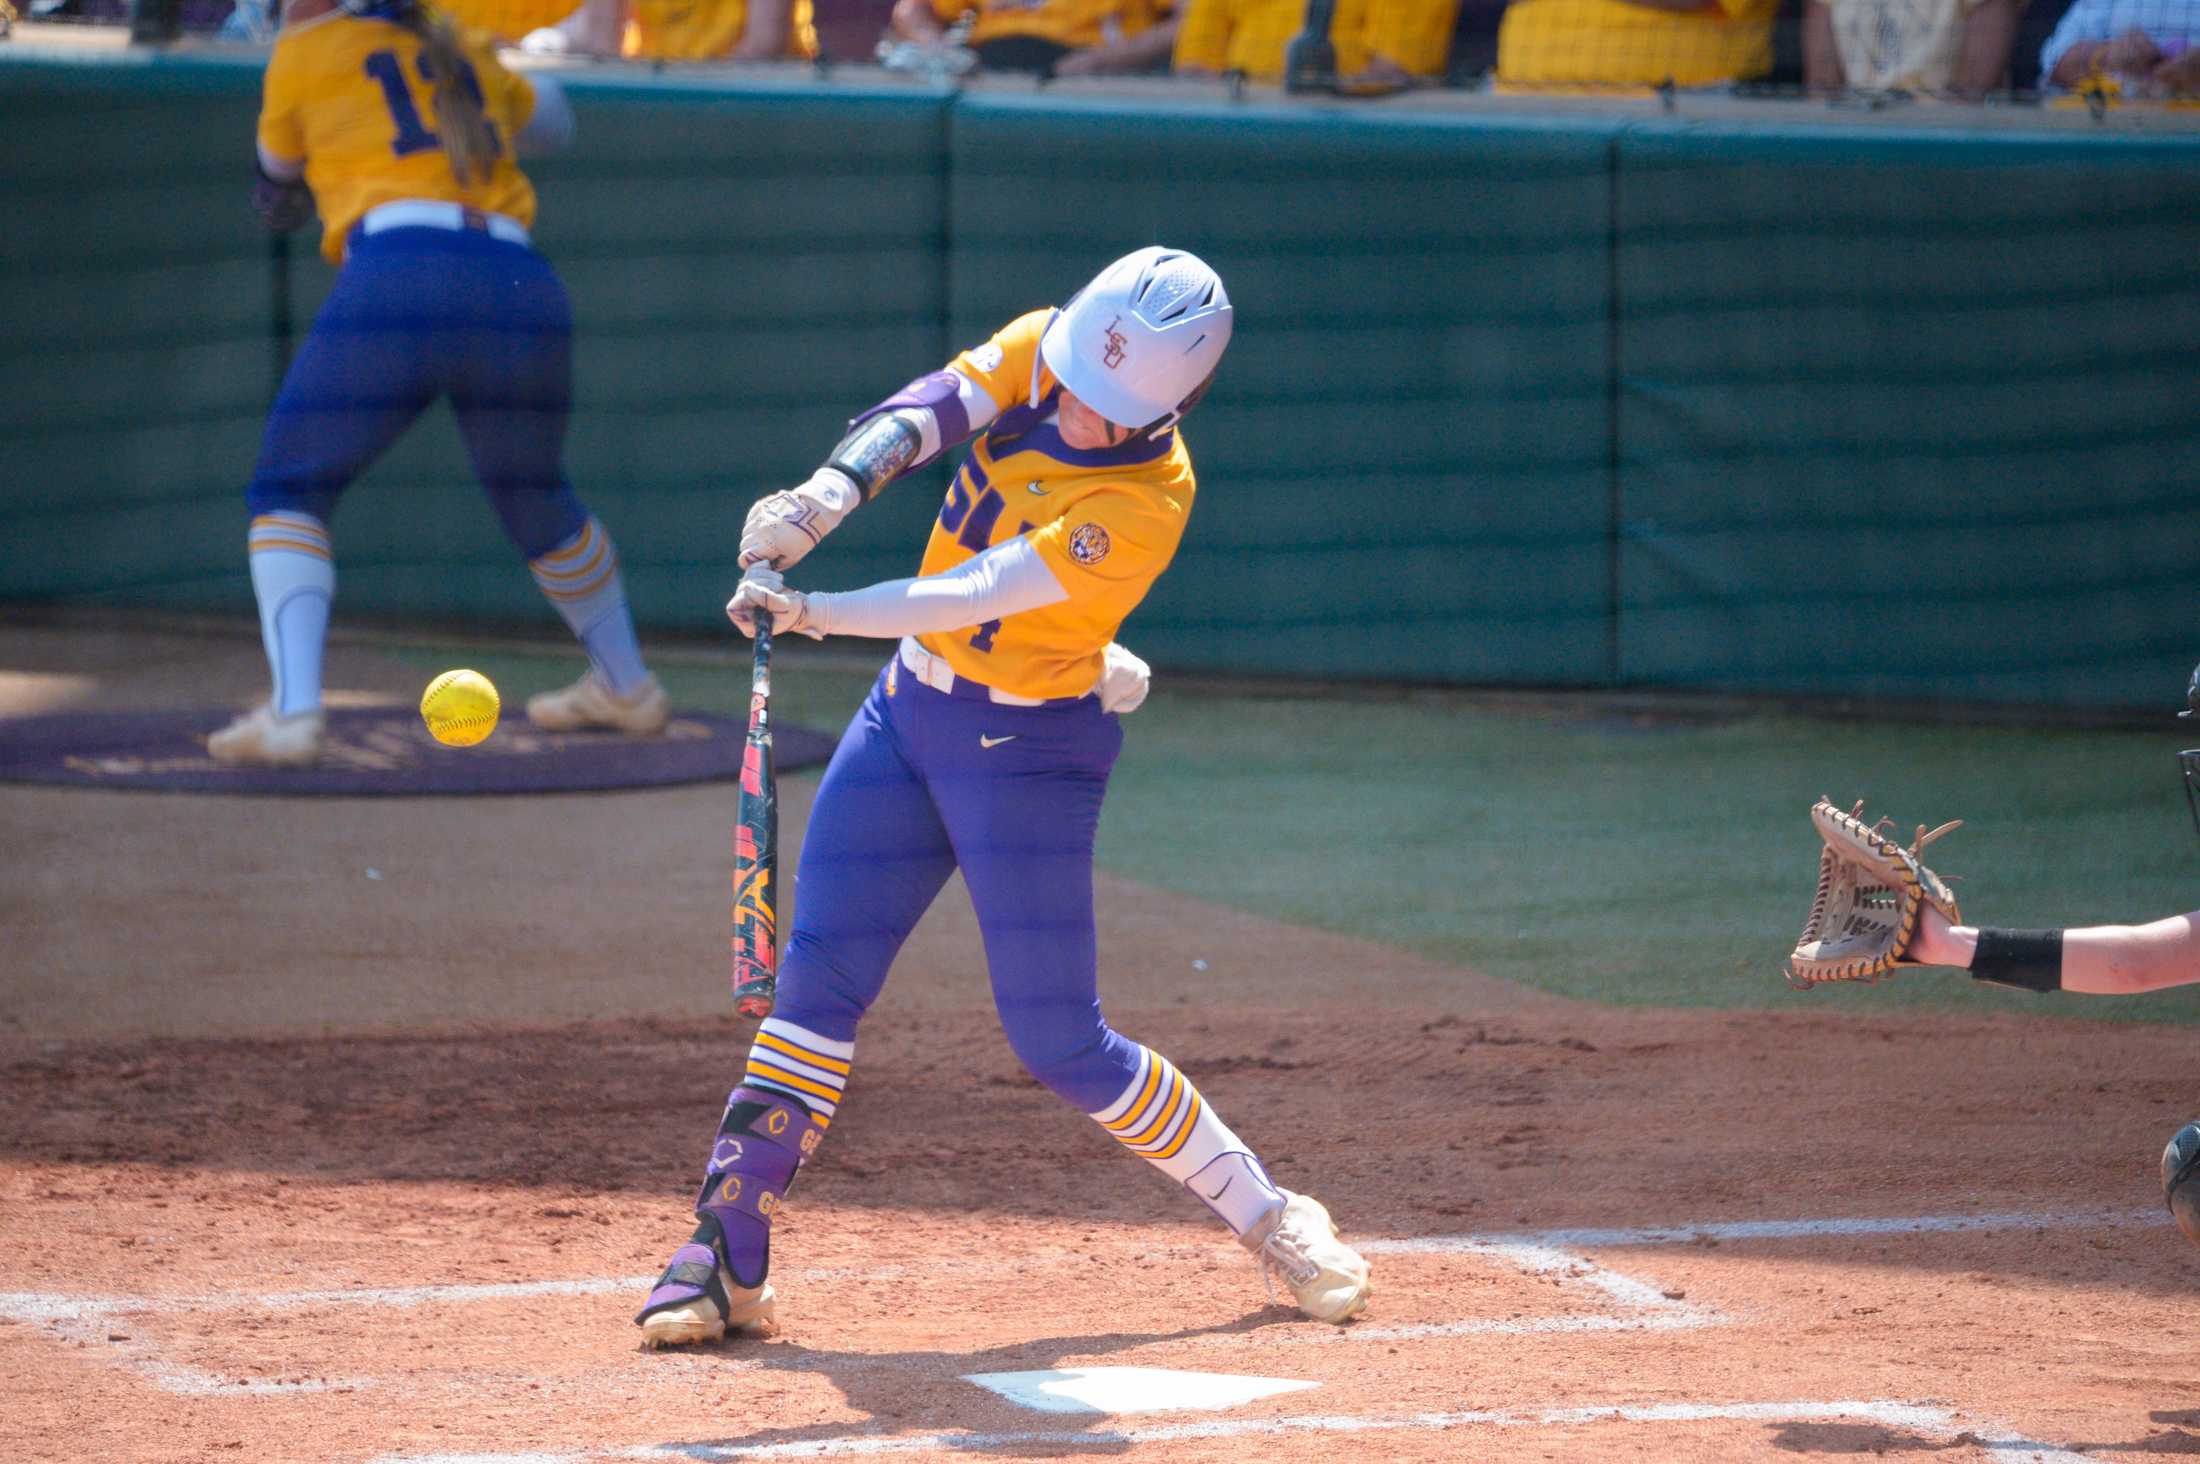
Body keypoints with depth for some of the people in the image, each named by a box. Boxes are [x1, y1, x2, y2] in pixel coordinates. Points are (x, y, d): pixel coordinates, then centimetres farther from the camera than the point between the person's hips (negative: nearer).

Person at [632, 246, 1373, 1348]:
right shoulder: (1036, 354, -7)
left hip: (1030, 750, -6)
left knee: (1059, 1042, -3)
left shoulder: (1144, 503, -24)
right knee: (815, 982, -2)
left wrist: (814, 615, -42)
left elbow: (979, 595, -32)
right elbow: (917, 417, -21)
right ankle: (725, 1256, 2)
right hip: (909, 711, 6)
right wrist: (824, 500, -40)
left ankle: (1269, 1217, 14)